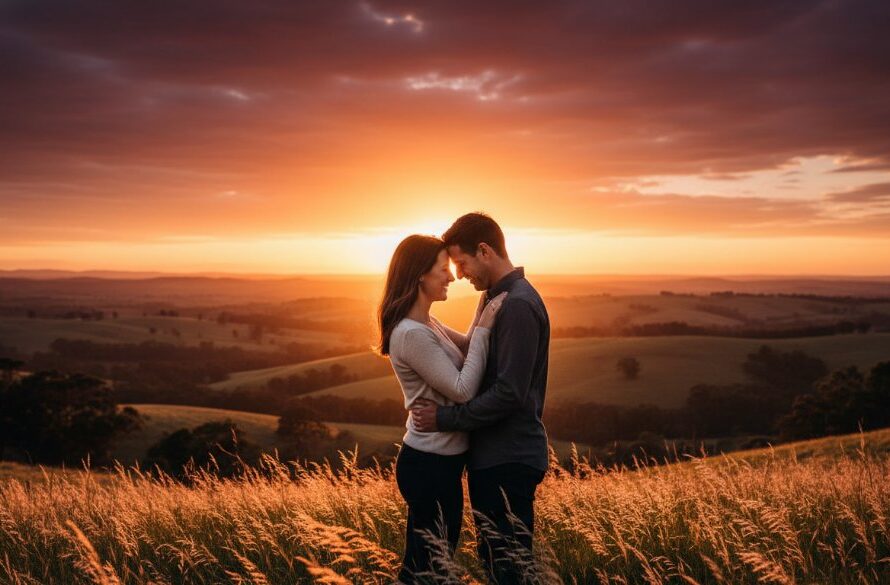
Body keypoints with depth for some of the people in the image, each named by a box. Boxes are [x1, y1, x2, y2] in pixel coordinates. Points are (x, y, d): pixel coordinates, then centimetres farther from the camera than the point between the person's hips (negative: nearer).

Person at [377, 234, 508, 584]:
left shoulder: (427, 324, 9)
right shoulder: (411, 334, -22)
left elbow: (466, 349, 18)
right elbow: (463, 391, -21)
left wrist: (483, 312, 5)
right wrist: (484, 329, -18)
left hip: (433, 461, 10)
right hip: (431, 465, -10)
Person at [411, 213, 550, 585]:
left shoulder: (518, 305, -18)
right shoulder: (500, 298, 13)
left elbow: (509, 393, -23)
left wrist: (446, 418, -17)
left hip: (508, 460, -10)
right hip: (497, 455, 10)